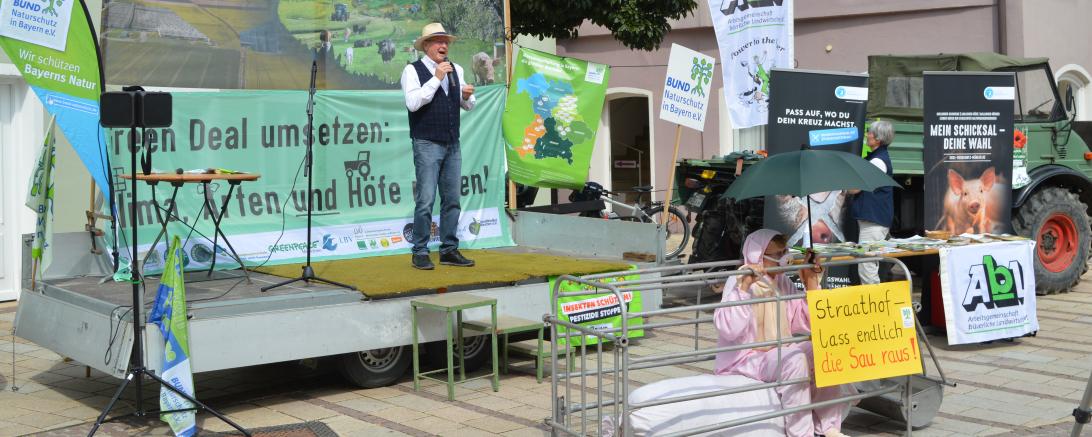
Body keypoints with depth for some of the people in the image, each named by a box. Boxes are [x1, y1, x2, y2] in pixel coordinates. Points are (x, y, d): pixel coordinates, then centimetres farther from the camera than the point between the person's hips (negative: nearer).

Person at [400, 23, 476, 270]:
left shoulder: (456, 70, 14)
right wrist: (436, 79, -18)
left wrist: (467, 96, -5)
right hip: (427, 145, -6)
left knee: (452, 199, 7)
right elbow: (412, 103, -17)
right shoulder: (413, 70, -3)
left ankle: (449, 250, 13)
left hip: (452, 145, 6)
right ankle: (420, 253, -1)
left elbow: (468, 106, 18)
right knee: (425, 200, -7)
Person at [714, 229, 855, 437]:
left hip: (779, 352, 7)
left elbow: (806, 324, 11)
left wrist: (812, 282, 5)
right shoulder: (738, 282, -13)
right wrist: (745, 286, -34)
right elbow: (728, 329, -29)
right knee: (794, 358, -31)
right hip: (745, 360, -7)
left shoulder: (782, 282, 8)